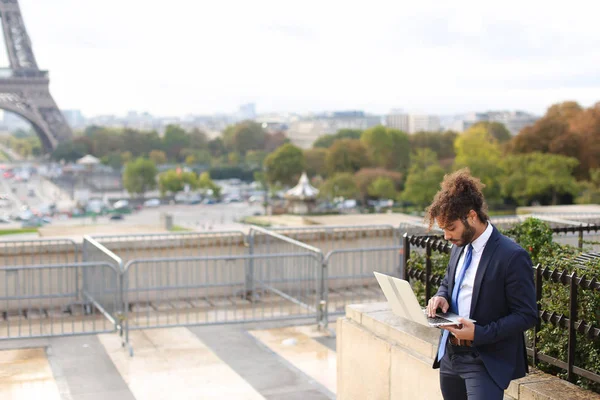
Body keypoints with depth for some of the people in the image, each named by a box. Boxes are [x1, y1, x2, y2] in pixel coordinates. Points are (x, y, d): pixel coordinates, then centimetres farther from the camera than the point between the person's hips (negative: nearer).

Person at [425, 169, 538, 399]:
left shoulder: (512, 257, -18)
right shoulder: (460, 247, 6)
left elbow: (526, 316, -16)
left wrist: (479, 334, -24)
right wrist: (441, 296, -2)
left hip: (486, 361, -7)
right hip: (450, 354, 8)